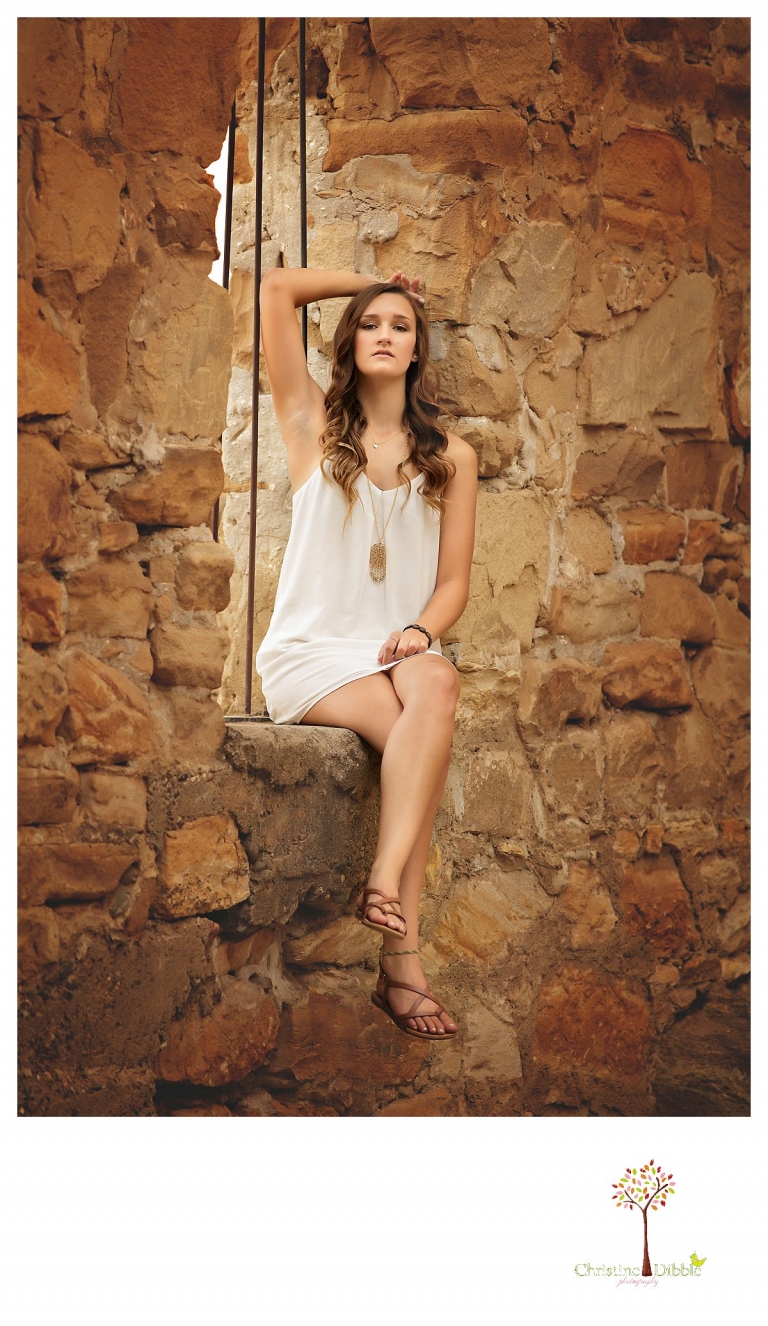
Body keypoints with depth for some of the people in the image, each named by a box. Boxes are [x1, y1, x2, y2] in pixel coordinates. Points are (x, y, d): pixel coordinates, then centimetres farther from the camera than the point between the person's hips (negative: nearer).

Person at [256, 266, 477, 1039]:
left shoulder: (451, 457, 15)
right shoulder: (314, 426, 11)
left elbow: (455, 580, 9)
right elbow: (278, 288, 6)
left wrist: (421, 632, -12)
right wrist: (371, 283, 19)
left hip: (399, 651, 2)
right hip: (311, 652, -2)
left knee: (436, 687, -35)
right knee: (422, 721, -32)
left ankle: (384, 882, -41)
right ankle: (403, 958, -35)